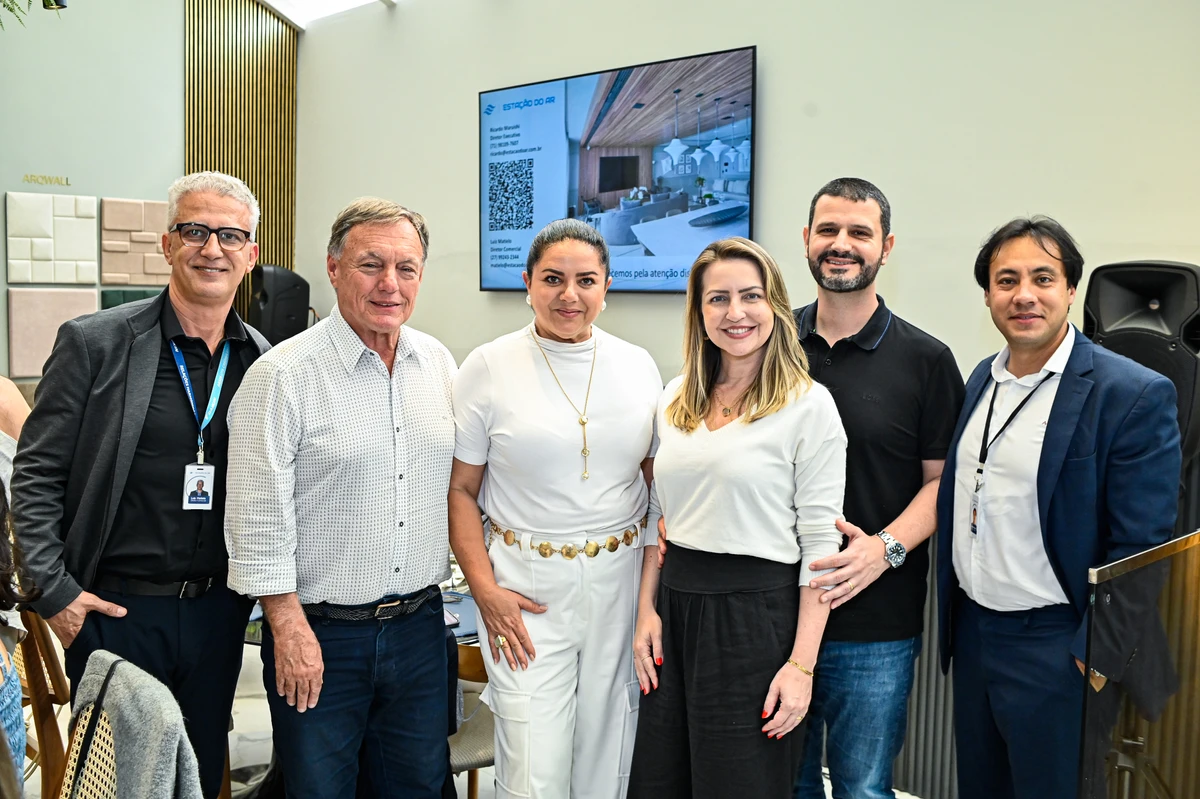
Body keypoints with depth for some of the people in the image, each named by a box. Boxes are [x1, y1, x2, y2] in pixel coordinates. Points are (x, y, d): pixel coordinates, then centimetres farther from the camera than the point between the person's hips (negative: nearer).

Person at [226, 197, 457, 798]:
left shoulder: (439, 363, 5)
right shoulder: (284, 374, -12)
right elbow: (258, 515, -13)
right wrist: (289, 627, -13)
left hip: (420, 623, 5)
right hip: (320, 634, -4)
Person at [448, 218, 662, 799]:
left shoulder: (637, 366, 5)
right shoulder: (489, 368, -4)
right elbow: (460, 491, -2)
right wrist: (485, 591, -10)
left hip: (622, 580, 3)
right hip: (529, 587, -3)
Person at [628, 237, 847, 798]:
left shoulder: (809, 406, -9)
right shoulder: (676, 399, 8)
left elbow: (820, 543, -11)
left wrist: (801, 665, -14)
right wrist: (648, 611, 6)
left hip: (758, 613, -5)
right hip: (675, 607, 6)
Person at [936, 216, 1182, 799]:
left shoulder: (1135, 395, -16)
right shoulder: (984, 378, 6)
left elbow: (1140, 548, -16)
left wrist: (1093, 655, -16)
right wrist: (954, 618, 13)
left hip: (1055, 648, -6)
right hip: (972, 634, 7)